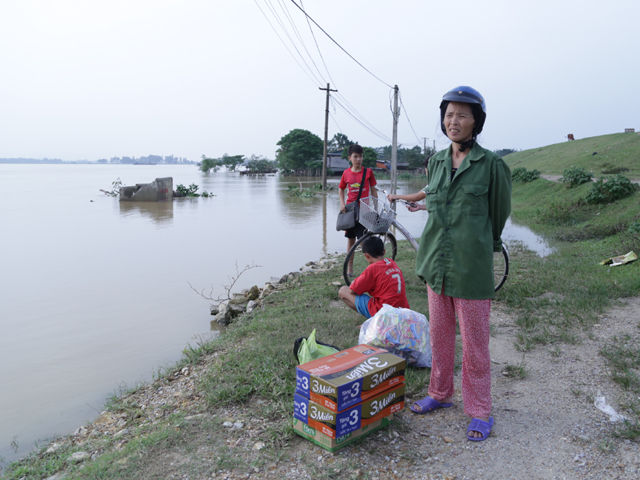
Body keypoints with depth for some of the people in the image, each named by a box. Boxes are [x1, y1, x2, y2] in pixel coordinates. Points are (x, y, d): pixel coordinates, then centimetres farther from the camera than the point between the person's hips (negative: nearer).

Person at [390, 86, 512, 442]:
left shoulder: (492, 165, -7)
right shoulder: (437, 162, 7)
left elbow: (499, 213, 4)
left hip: (472, 269, -5)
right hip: (436, 265, 5)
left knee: (475, 344, 5)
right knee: (440, 336, 17)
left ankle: (480, 413, 23)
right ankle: (440, 395, 36)